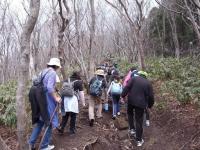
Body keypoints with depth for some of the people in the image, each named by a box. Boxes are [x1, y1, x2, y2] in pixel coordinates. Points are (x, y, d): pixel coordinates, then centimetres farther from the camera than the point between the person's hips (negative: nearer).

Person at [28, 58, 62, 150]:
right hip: (48, 100, -8)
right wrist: (56, 98, -16)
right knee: (50, 121, 5)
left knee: (40, 120, 19)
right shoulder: (52, 73, -13)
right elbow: (50, 87, -26)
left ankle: (32, 141, 14)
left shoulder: (43, 72, 13)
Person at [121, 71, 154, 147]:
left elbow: (127, 87, -10)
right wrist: (150, 105, 16)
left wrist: (123, 95, -6)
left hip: (131, 101, 0)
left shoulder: (134, 78, 1)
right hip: (141, 104, 0)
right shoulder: (148, 83, 4)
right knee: (139, 121, 6)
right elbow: (151, 96, 3)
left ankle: (132, 128, 24)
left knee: (129, 112, 31)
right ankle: (139, 140, 12)